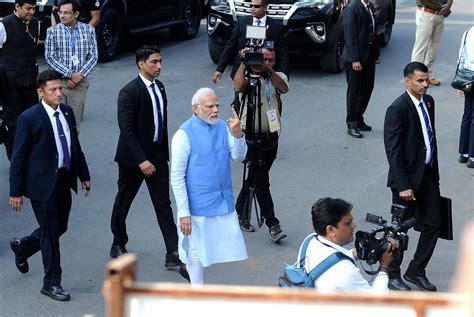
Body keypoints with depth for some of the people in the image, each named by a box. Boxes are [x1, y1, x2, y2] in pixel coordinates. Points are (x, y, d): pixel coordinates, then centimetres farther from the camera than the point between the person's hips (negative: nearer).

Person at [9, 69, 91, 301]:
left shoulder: (67, 112, 5)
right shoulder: (29, 118, -14)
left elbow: (75, 146, 16)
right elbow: (18, 157, -11)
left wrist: (84, 175, 17)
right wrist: (16, 192, -11)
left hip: (64, 180, 7)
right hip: (42, 183, -7)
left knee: (59, 227, 17)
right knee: (51, 232, 1)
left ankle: (23, 247, 43)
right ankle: (51, 283, 15)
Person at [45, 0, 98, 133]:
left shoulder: (89, 30, 3)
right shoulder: (52, 31, -1)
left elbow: (93, 56, 3)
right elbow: (49, 57, -4)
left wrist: (80, 75, -10)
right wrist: (70, 74, -12)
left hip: (80, 82, 1)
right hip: (58, 81, -1)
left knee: (75, 123, 3)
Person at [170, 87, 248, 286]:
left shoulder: (222, 127, 3)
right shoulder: (184, 135, -14)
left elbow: (239, 156, 1)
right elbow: (177, 177, -13)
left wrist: (238, 134, -18)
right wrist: (184, 212, -15)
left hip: (224, 202, 6)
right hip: (198, 206, -6)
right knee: (196, 251, 7)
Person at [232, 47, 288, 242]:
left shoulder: (278, 77, 8)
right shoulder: (247, 76, -3)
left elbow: (284, 88, -15)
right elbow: (237, 87, -26)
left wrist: (268, 70, -24)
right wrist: (244, 63, -24)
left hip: (271, 137, 5)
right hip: (252, 137, -5)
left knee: (254, 179, 15)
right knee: (261, 180, -8)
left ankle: (239, 213, 30)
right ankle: (272, 224, -6)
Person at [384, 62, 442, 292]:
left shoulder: (429, 102, 6)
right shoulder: (397, 109, -18)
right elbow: (393, 151, -19)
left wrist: (434, 170, 11)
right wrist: (403, 186, -20)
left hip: (429, 174, 7)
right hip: (408, 177, -7)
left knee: (433, 223, 11)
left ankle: (416, 271, 27)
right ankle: (391, 275, 24)